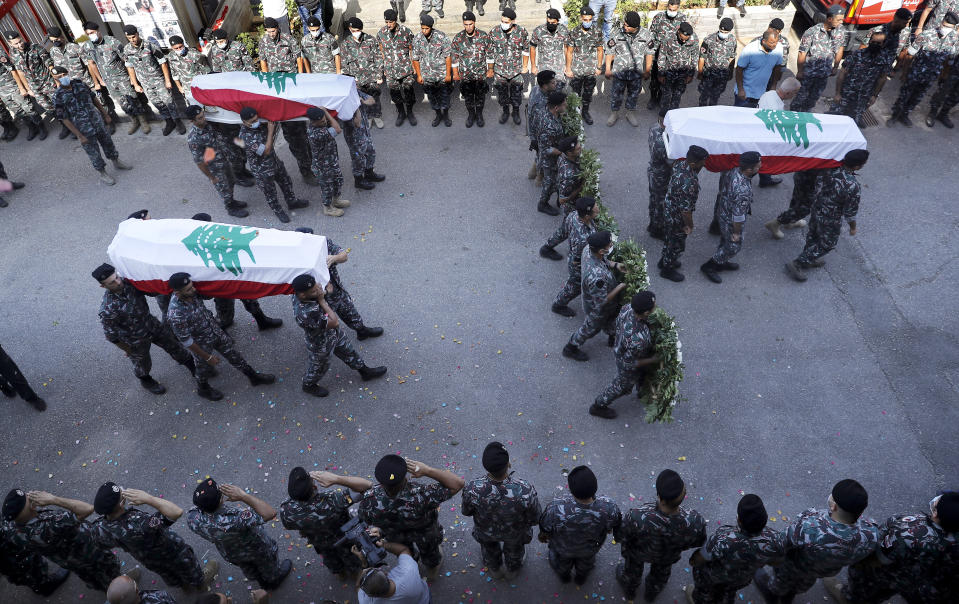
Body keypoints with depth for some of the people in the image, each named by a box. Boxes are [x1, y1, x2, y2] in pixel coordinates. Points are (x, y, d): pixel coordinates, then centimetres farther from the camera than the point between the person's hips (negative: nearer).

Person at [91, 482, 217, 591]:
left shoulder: (98, 529, -29)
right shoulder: (139, 524, -51)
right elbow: (177, 512, -55)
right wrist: (148, 498, -53)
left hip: (147, 560, 6)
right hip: (172, 552, -5)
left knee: (170, 578, 38)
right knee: (190, 570, 30)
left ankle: (184, 585, 67)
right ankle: (201, 582, 60)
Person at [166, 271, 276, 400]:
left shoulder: (192, 293, -19)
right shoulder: (175, 315, -38)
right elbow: (186, 341, -25)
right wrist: (207, 357, -15)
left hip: (216, 331, 5)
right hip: (202, 343, -5)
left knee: (233, 355, 21)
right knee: (205, 367, 22)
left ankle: (254, 376, 42)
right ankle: (203, 389, 53)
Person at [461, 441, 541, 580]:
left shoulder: (472, 489, -40)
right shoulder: (525, 490, -43)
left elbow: (466, 511, -16)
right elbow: (535, 519, -23)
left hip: (485, 532, 1)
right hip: (515, 533, 0)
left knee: (489, 548, 38)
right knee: (514, 548, 37)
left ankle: (494, 569, 69)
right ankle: (512, 571, 68)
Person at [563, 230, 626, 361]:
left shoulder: (588, 248, -24)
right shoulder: (596, 276, -49)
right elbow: (602, 301, -33)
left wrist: (615, 265, -15)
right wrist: (620, 287, -22)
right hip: (597, 308, -7)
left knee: (612, 316, 34)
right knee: (591, 328, 23)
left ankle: (613, 336, 65)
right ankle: (570, 349, 49)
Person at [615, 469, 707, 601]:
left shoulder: (637, 518, -48)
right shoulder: (695, 522, -40)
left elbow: (620, 536, -25)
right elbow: (698, 541, -15)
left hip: (639, 551, -2)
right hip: (669, 555, 2)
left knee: (633, 567, 34)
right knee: (661, 571, 37)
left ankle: (629, 589, 66)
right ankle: (651, 593, 68)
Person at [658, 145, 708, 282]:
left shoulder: (680, 163, -14)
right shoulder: (689, 183, -39)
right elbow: (685, 209, -28)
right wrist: (689, 225, -13)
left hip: (668, 208, 8)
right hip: (677, 218, -8)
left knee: (670, 238, 30)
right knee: (677, 245, 16)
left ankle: (665, 260, 53)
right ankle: (667, 270, 38)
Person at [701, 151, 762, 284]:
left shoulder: (735, 170, -15)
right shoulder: (743, 190, -41)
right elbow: (738, 216, -30)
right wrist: (737, 232, -14)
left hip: (724, 212, 8)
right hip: (731, 222, -8)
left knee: (725, 241, 29)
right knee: (733, 246, 16)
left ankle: (722, 262, 52)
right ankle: (709, 267, 30)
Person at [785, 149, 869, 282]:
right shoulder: (853, 187, -35)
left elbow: (818, 184, 1)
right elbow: (850, 212, -21)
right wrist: (853, 227, -3)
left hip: (817, 209, 6)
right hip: (830, 220, -6)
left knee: (813, 235, 27)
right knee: (826, 245, 16)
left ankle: (809, 260, 49)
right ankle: (797, 264, 18)